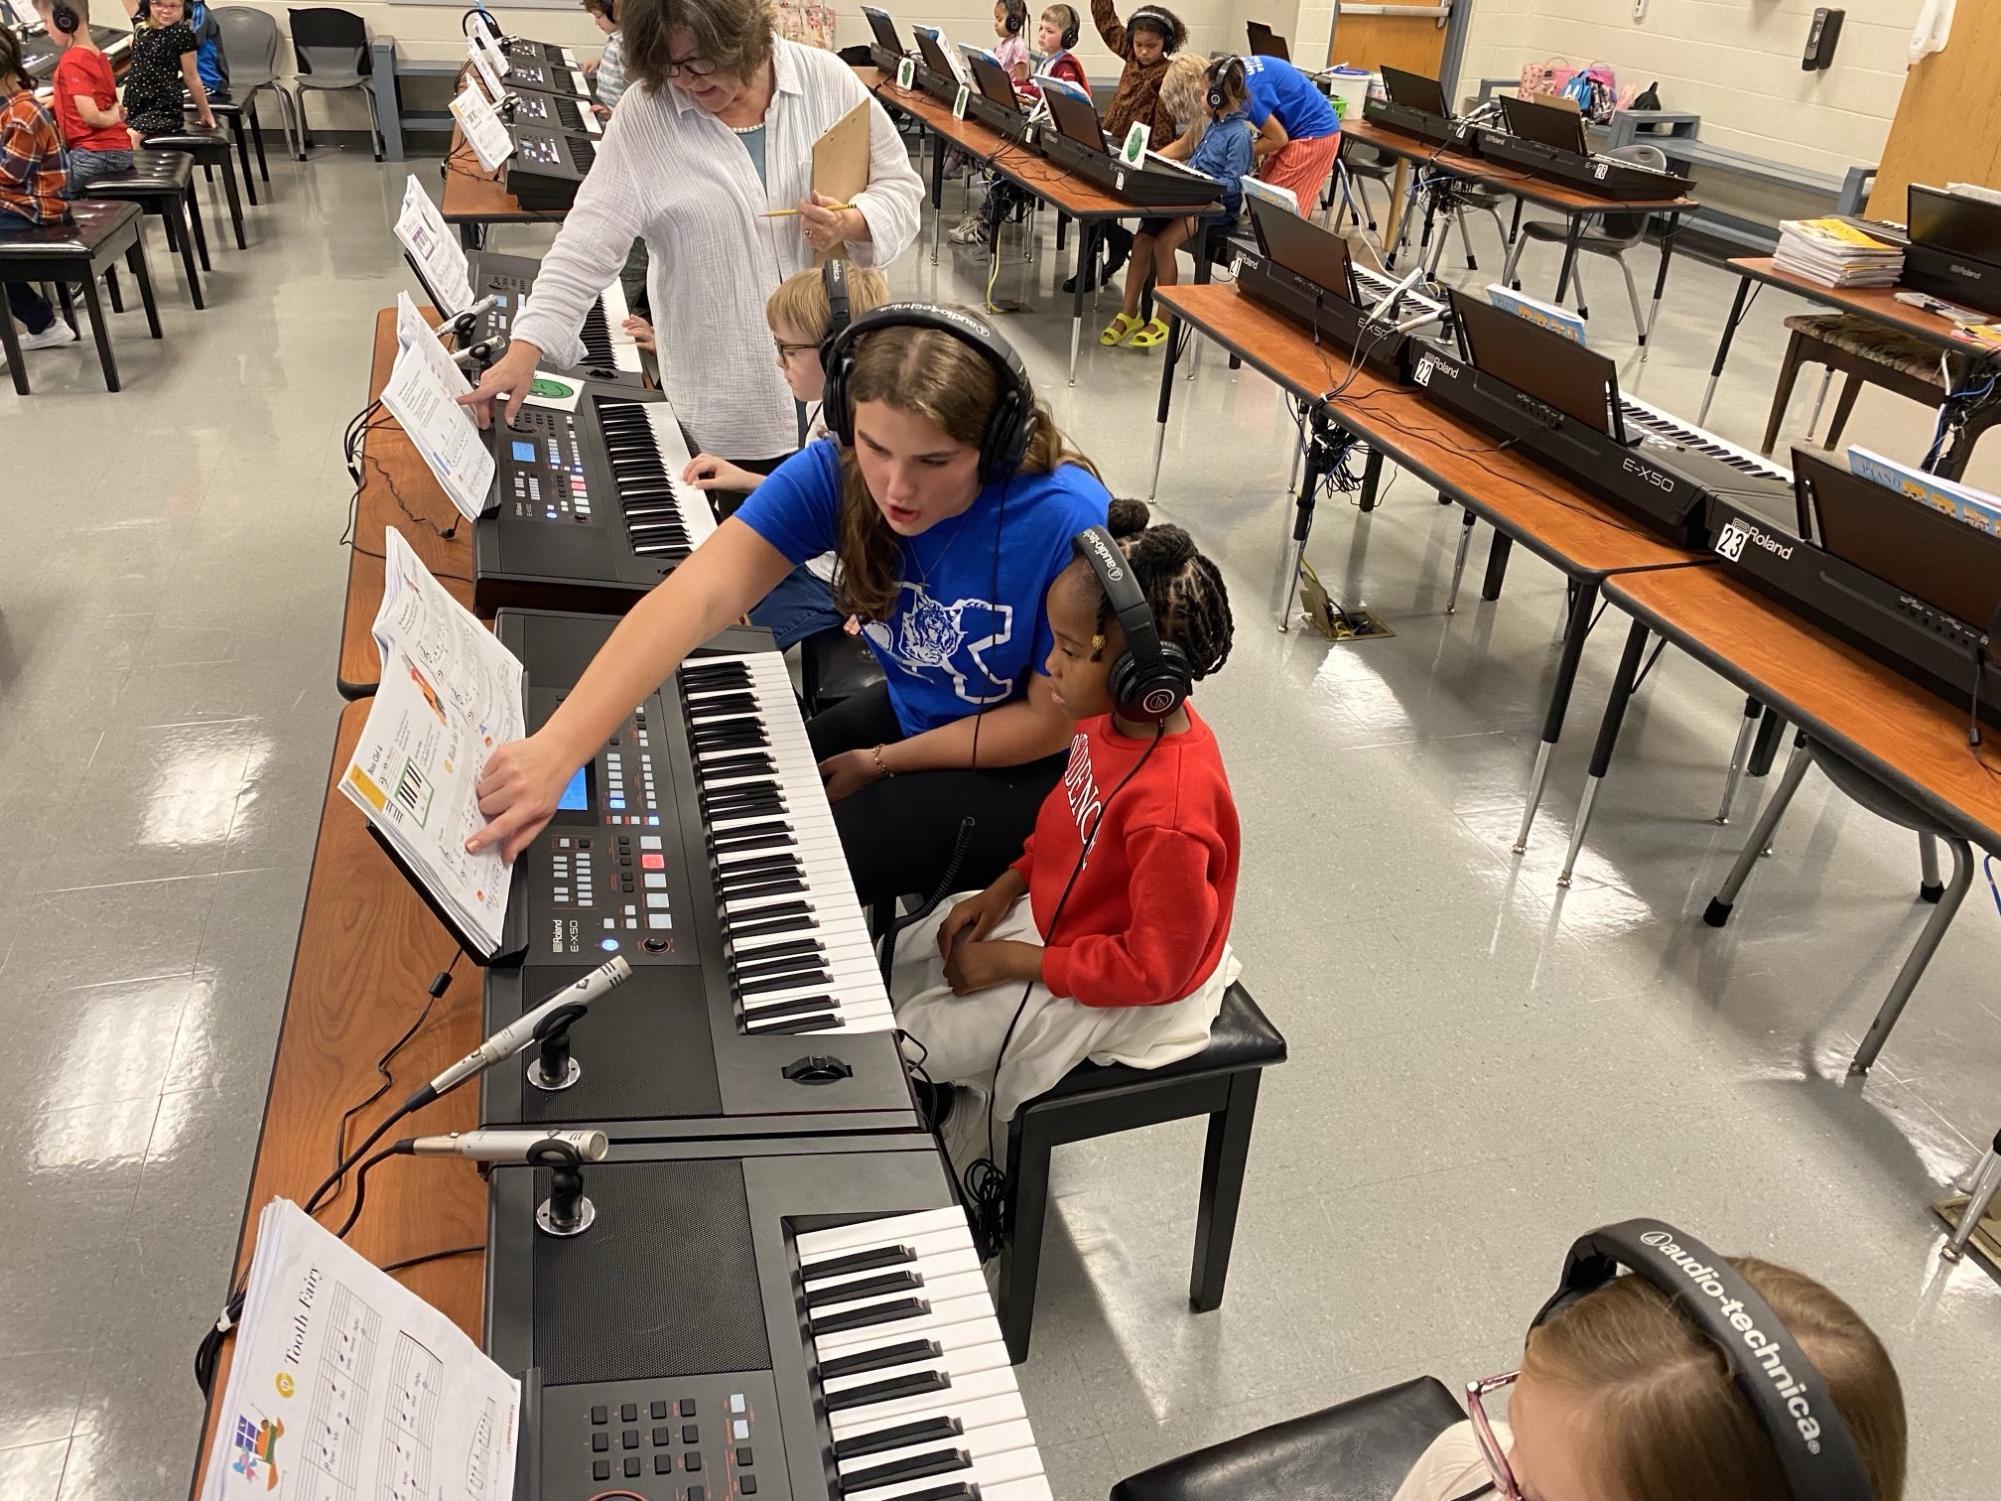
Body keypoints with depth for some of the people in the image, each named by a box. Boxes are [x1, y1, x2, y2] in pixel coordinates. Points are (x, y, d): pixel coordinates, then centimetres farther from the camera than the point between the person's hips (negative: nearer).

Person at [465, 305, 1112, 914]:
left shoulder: (1067, 523, -31)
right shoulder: (836, 472, -21)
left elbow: (1052, 721, -19)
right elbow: (698, 595, -35)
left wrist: (878, 764, -13)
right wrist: (556, 750, -48)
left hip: (1027, 765, -5)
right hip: (913, 711, 5)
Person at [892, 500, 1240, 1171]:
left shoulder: (1171, 814, -38)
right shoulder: (1112, 718, -12)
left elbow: (1155, 968, -29)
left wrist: (1016, 962, -21)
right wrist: (1006, 886, -1)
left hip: (1112, 991, -8)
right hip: (1054, 911, 9)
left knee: (914, 1047, -5)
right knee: (903, 960, 14)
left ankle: (970, 1156, 24)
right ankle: (952, 1103, 33)